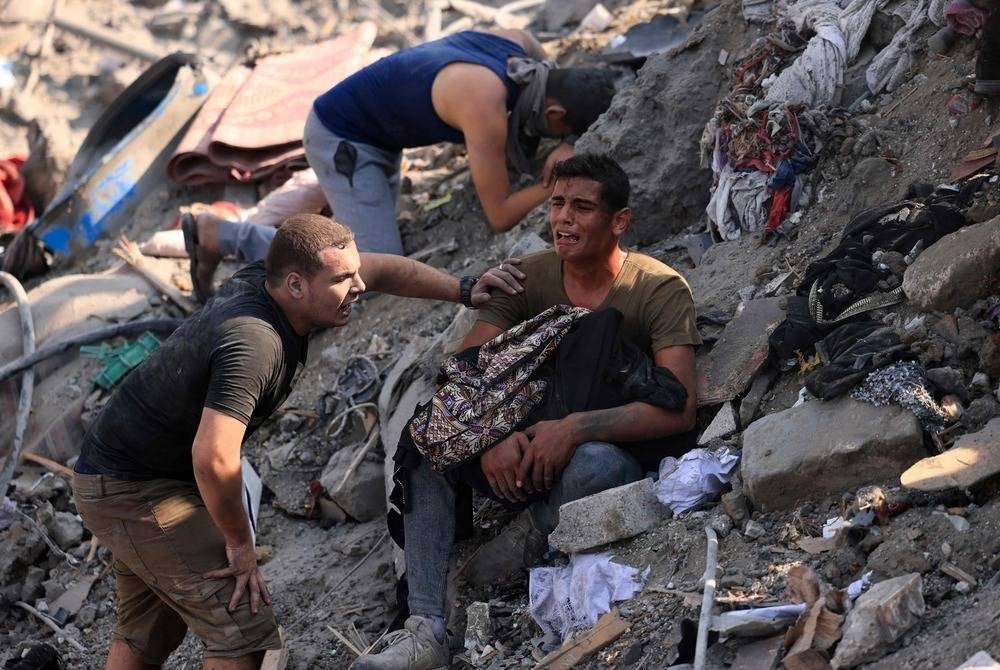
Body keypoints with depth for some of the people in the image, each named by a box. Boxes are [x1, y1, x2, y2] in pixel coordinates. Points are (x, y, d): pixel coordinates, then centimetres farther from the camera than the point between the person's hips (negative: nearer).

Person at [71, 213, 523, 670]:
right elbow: (213, 459, -40)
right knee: (245, 630, -12)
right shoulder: (253, 344, -31)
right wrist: (240, 545, -25)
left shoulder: (261, 278, -4)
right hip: (137, 492, -10)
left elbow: (379, 270, 11)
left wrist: (462, 290, 2)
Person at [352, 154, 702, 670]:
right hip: (536, 445, 5)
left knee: (594, 462, -41)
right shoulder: (528, 279, -1)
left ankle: (535, 530, -6)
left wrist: (574, 429, -35)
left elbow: (679, 409, -24)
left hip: (624, 457, -5)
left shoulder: (660, 290, -14)